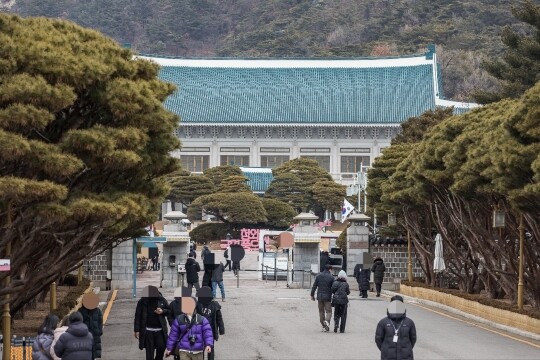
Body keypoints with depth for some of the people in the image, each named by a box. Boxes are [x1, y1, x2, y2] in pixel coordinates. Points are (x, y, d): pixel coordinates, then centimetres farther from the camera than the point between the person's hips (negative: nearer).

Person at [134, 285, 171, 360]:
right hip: (148, 331, -1)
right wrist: (136, 330, -6)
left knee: (161, 347, -2)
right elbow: (137, 317, -2)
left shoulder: (162, 300, 2)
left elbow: (169, 310, 12)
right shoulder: (142, 302, -2)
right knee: (149, 351, 1)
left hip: (160, 330, 1)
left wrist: (163, 311, -11)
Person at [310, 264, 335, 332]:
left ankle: (324, 326, 13)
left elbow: (314, 286, 5)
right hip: (327, 297, -3)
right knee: (328, 311, 1)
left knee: (321, 311, 12)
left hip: (319, 296, 4)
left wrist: (312, 295, 13)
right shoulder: (331, 277, -7)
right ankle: (327, 321, -27)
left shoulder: (318, 276, 4)